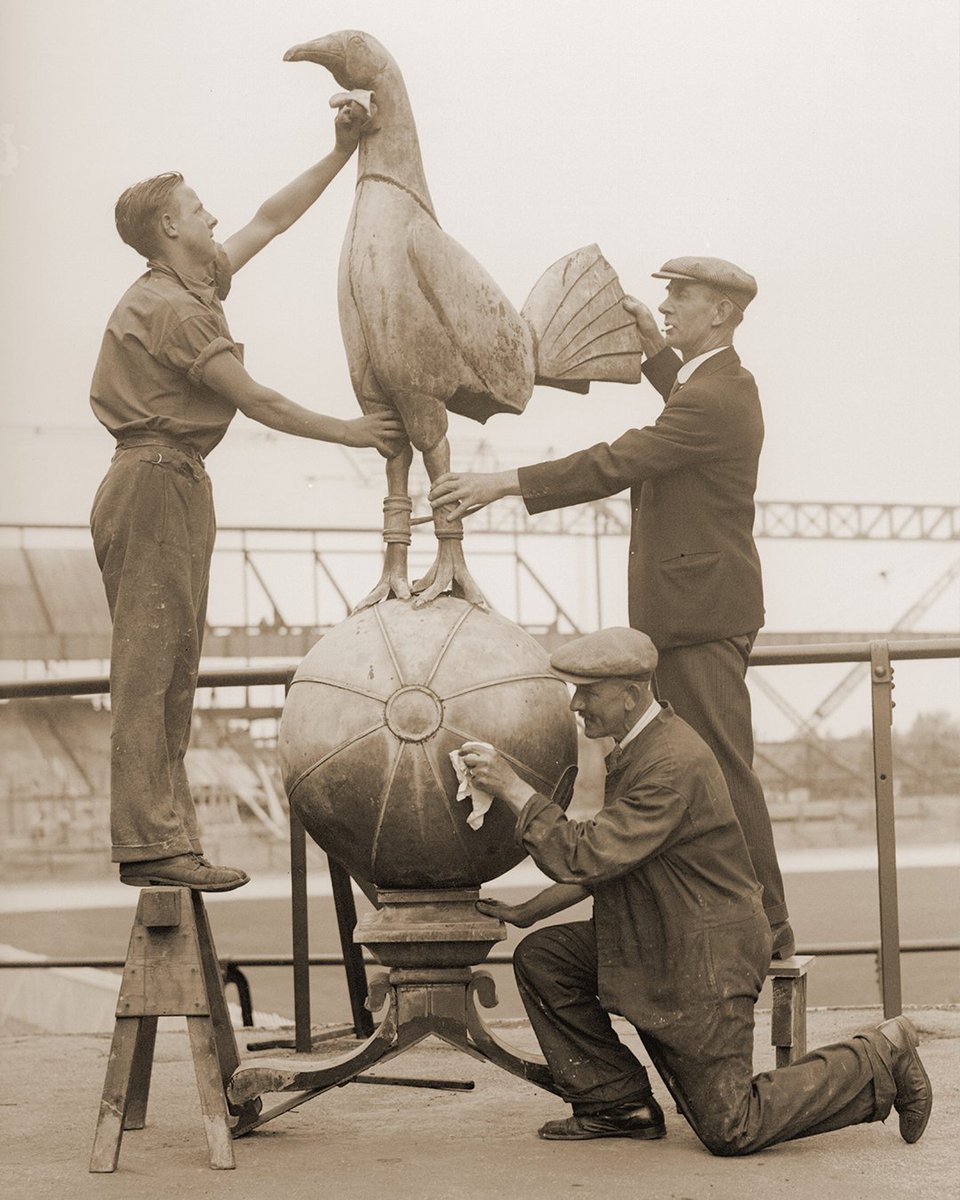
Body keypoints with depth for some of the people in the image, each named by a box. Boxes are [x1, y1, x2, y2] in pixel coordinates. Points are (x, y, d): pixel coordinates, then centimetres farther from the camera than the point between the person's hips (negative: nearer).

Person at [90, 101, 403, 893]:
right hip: (155, 485, -10)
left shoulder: (198, 286, 15)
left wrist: (340, 156, 19)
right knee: (150, 663, -11)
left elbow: (271, 220, 25)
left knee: (171, 666, 9)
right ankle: (149, 842, -13)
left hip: (179, 486, 10)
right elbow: (255, 400, -15)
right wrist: (347, 432, -6)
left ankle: (165, 837, 12)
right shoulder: (168, 307, -14)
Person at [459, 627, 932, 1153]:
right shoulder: (639, 745, 6)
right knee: (540, 958, 0)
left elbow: (588, 856, -31)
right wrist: (527, 911, 11)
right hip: (654, 947, 10)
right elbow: (605, 862, 16)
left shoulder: (673, 766, -26)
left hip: (706, 962, -9)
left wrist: (511, 786, -27)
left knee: (730, 1131, -3)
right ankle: (620, 1105, 8)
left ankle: (881, 1059, 11)